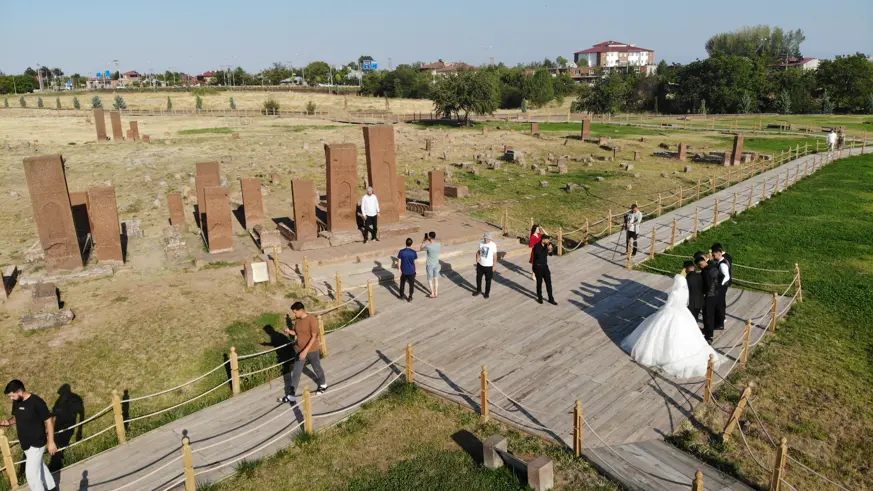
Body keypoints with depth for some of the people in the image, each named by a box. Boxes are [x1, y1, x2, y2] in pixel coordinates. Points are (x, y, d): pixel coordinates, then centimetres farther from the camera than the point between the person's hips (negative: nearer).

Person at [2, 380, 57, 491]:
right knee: (39, 466, 23)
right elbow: (16, 417, 15)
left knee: (31, 473, -4)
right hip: (25, 443, 8)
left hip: (37, 443, -8)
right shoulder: (16, 402, -2)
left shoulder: (36, 402, -24)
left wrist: (51, 442, -18)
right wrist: (8, 422, -9)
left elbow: (49, 421, -19)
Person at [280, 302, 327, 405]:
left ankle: (323, 384, 44)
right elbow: (297, 333, 10)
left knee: (317, 369, 17)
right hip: (300, 350, 6)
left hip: (312, 351, -6)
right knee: (296, 372, 7)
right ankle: (291, 395, 14)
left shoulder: (312, 320, -24)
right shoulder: (297, 320, -2)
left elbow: (314, 337, -23)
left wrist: (305, 351, -28)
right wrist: (290, 331, -12)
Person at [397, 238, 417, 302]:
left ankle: (401, 296, 30)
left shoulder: (401, 251, -13)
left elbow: (399, 261, -10)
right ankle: (410, 298, 17)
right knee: (411, 285, 12)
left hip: (403, 271, 1)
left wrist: (399, 270, -1)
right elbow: (415, 261, -5)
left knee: (402, 283, 19)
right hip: (411, 271, -1)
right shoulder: (414, 252, -13)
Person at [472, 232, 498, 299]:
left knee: (488, 280, 10)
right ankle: (478, 290, 39)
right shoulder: (481, 243, -3)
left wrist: (494, 265, -10)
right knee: (478, 278, 17)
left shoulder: (493, 245, -15)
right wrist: (477, 257, -12)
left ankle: (487, 293, 28)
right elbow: (478, 251, 10)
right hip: (480, 264, 4)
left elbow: (495, 255, -10)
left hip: (488, 266, -4)